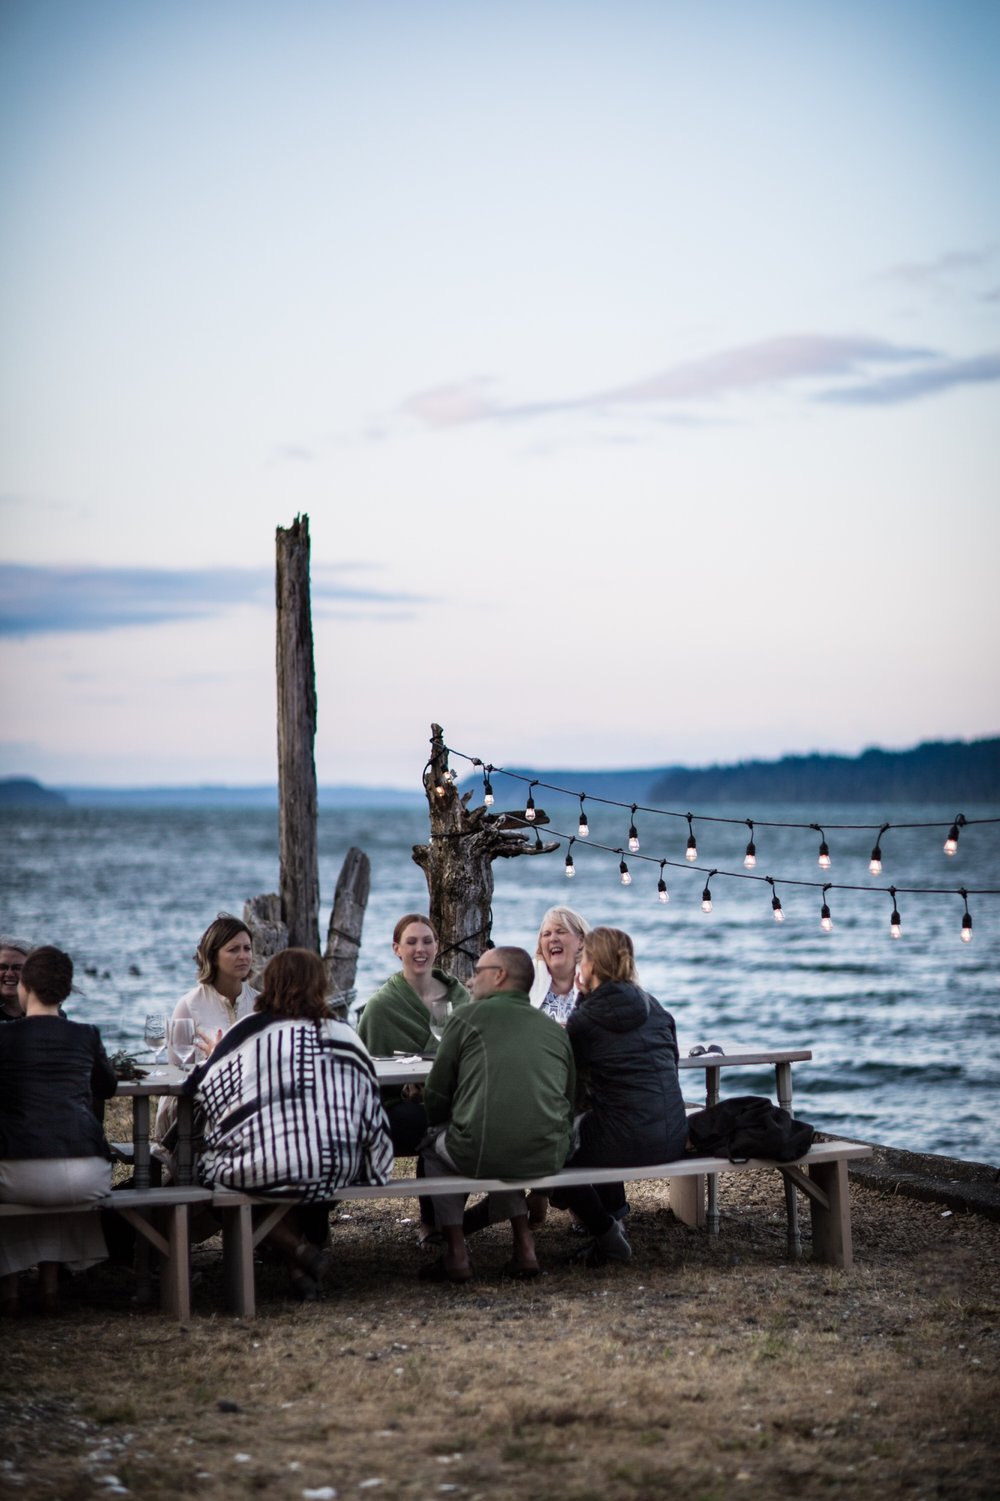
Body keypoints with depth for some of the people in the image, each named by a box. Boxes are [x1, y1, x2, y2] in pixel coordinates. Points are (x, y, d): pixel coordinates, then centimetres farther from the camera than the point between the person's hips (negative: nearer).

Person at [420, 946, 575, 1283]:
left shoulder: (467, 1018, 5)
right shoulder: (556, 1031, 17)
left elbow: (436, 1097, 8)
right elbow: (569, 1104, 21)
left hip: (479, 1155, -5)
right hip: (549, 1159, 5)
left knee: (433, 1141, 27)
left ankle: (456, 1254, 21)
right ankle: (524, 1245, 26)